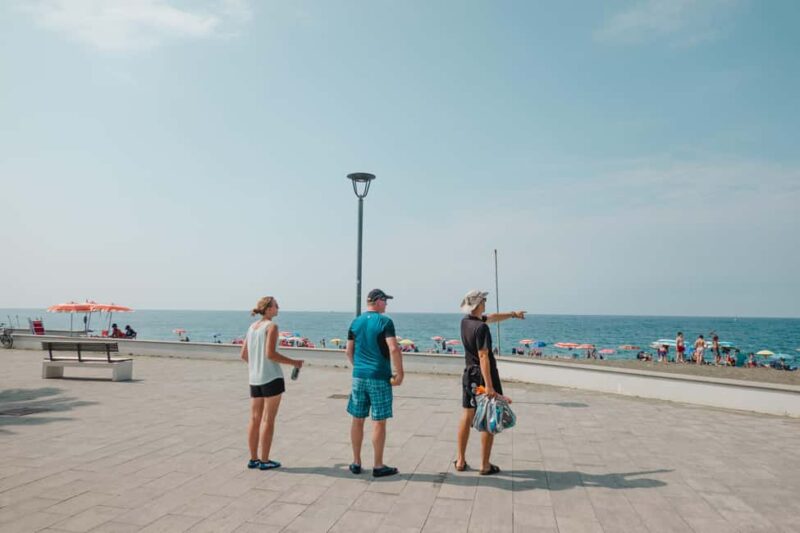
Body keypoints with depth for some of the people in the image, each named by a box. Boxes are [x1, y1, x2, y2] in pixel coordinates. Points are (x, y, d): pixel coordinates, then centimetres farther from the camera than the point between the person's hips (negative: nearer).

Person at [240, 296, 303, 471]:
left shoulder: (252, 327, 12)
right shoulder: (271, 326, -10)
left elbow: (244, 355, 13)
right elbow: (270, 353, -18)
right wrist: (294, 362, -10)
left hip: (254, 379, 7)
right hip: (271, 378, -7)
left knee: (255, 419, 11)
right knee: (268, 420, 1)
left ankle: (253, 458, 19)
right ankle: (264, 460, 7)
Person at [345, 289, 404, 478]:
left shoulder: (355, 322, 8)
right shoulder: (385, 322, -9)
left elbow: (349, 351, 10)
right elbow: (394, 349, -19)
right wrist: (400, 373, -10)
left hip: (359, 376, 5)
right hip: (379, 377, -5)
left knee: (357, 420, 11)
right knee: (379, 422, 2)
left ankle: (356, 463, 20)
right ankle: (378, 466, 10)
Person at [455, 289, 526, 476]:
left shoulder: (465, 322, 5)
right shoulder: (481, 328, -21)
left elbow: (492, 318, 21)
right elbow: (483, 357, -25)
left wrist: (513, 314, 30)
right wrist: (488, 385, -27)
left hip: (469, 375, 8)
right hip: (485, 375, -8)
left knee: (467, 416, 13)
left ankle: (460, 461, 18)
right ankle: (485, 465, 7)